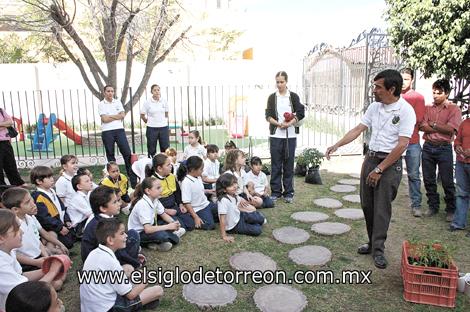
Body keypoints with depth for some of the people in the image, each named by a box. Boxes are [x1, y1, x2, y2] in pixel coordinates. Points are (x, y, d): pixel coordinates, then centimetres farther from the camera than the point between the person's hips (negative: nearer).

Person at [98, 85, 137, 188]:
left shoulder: (118, 102, 11)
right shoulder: (101, 104, 3)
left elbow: (122, 115, 0)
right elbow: (104, 119, -9)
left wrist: (110, 116, -4)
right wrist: (117, 116, -2)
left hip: (119, 130, 2)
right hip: (107, 132, -1)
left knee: (127, 153, -6)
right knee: (110, 155, 7)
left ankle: (133, 179, -2)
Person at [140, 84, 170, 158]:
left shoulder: (164, 101, 1)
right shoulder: (147, 102, -5)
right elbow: (142, 115, 3)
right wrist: (148, 122, 11)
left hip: (163, 127, 2)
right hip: (152, 128, -2)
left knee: (165, 148, 4)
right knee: (151, 149, 7)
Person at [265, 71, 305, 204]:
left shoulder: (293, 96, 5)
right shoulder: (272, 97, 7)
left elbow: (300, 113, 0)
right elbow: (268, 116, -1)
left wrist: (289, 123, -14)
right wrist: (279, 124, -17)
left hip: (290, 135, -1)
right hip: (275, 135, 1)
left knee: (289, 164, 3)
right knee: (275, 164, 3)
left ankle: (288, 192, 12)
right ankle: (276, 191, 14)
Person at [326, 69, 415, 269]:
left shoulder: (406, 111, -14)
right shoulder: (374, 107, 5)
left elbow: (402, 144, -18)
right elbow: (358, 129, 10)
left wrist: (379, 169, -17)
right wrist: (336, 145, -1)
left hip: (390, 164, -6)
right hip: (370, 158, 6)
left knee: (382, 208, -2)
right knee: (367, 204, 11)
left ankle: (378, 250, 11)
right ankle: (373, 242, 26)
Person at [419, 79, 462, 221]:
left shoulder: (454, 109, 0)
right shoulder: (428, 108, 10)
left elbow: (450, 129, -14)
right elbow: (422, 127, -3)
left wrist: (433, 124, -5)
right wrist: (441, 128, -9)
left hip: (444, 148, -4)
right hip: (428, 147, 4)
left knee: (447, 181, 1)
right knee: (428, 180, 9)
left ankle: (451, 210, 15)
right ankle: (433, 207, 23)